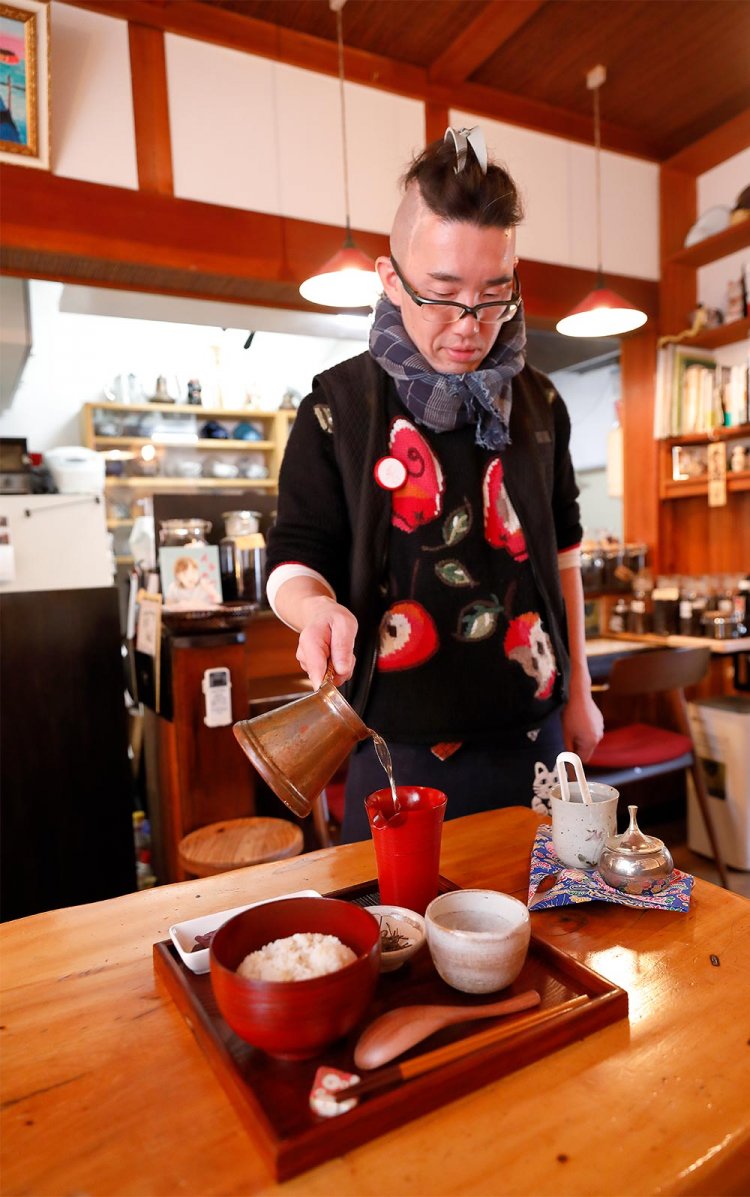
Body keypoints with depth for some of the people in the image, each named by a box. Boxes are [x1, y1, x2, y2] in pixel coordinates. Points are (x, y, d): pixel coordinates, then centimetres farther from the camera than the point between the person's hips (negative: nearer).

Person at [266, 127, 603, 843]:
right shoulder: (338, 405, -6)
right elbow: (296, 557, -5)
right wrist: (315, 607, -29)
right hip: (398, 745, -3)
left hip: (529, 736, 4)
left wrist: (578, 689, 12)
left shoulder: (539, 404, 5)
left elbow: (562, 550, 12)